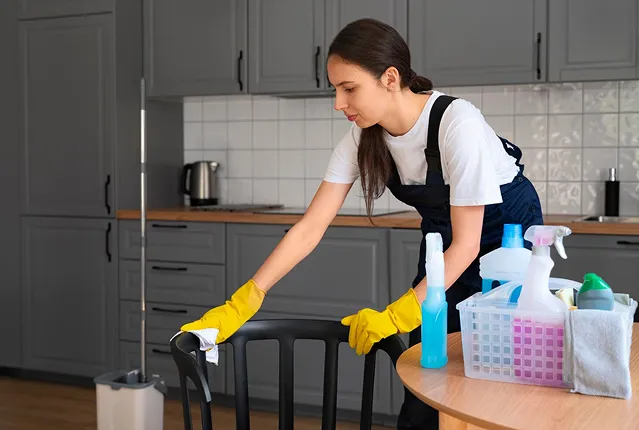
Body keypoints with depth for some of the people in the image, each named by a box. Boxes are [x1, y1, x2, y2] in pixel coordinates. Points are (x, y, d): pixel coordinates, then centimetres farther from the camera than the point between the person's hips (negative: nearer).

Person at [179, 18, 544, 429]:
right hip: (442, 243, 5)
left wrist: (395, 317, -32)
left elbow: (467, 244, -28)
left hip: (506, 234, -4)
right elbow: (310, 228, -15)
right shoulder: (363, 137, -15)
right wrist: (242, 304, -20)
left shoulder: (457, 123, -32)